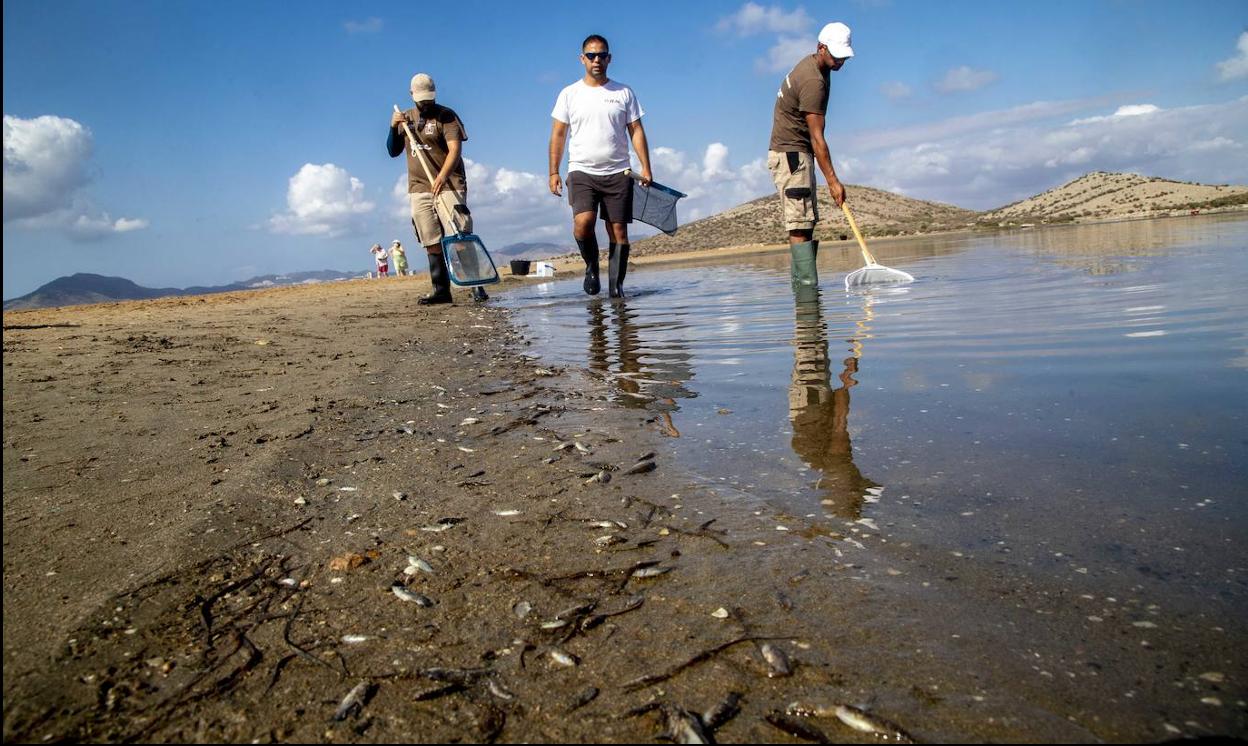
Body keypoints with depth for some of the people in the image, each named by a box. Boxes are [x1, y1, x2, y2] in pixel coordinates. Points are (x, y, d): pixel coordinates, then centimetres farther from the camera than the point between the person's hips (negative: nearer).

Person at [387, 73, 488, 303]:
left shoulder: (446, 116, -2)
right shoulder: (405, 118, 15)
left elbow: (455, 149, -16)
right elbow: (393, 152, 18)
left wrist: (442, 177, -31)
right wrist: (393, 128, -1)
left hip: (449, 185, -5)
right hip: (419, 188, 5)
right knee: (432, 243, 3)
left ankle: (477, 285, -7)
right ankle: (441, 291, 6)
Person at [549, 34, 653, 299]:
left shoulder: (624, 93, 11)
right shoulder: (569, 94, 9)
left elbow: (636, 131, 8)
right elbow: (558, 135, 7)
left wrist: (646, 168, -1)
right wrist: (553, 172, 0)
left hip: (617, 173, 1)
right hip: (582, 172, -1)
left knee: (619, 231, -3)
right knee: (583, 221, -22)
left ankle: (616, 285, 4)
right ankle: (591, 267, 4)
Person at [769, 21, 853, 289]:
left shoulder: (812, 64, 13)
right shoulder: (813, 81, -19)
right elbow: (817, 138, -22)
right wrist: (832, 181, -22)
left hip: (798, 154, 11)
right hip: (790, 155, -11)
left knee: (807, 223, 7)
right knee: (799, 224, -15)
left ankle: (801, 283, 7)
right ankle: (807, 284, -18)